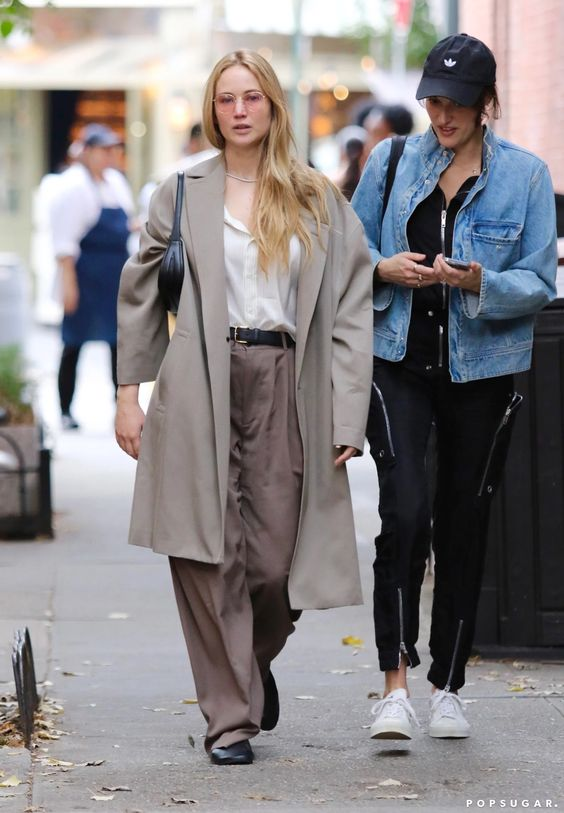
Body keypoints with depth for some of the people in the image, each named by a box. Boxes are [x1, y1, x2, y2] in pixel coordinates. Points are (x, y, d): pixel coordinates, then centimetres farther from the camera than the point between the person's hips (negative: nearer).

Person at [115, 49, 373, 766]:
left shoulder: (319, 202, 9)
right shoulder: (181, 195, 9)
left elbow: (352, 309, 5)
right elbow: (140, 296, 12)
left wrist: (347, 413, -4)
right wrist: (129, 393, 6)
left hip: (286, 386, 0)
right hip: (200, 388, 0)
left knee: (275, 558, -2)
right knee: (209, 556, -3)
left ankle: (255, 661, 30)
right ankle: (230, 716, 5)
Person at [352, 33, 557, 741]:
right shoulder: (392, 163, 4)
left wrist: (479, 282, -22)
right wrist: (384, 269, -10)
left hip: (483, 369, 0)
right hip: (399, 361, 0)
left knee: (465, 523, 7)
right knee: (405, 509, -17)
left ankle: (447, 687, 19)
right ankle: (395, 681, -15)